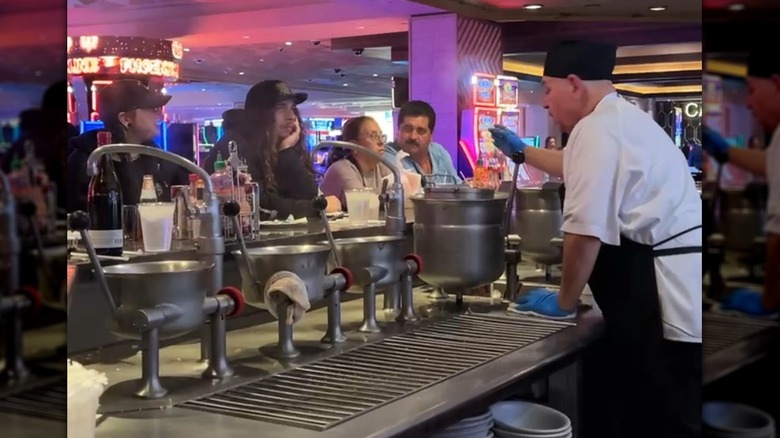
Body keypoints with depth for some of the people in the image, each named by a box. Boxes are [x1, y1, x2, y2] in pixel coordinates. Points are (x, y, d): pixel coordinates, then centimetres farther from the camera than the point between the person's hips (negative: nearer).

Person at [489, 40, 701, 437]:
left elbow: (585, 233, -19)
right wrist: (522, 151, 51)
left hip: (659, 292, -10)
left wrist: (564, 302, -5)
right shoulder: (624, 119, 21)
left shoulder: (596, 129, -14)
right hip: (679, 289, 10)